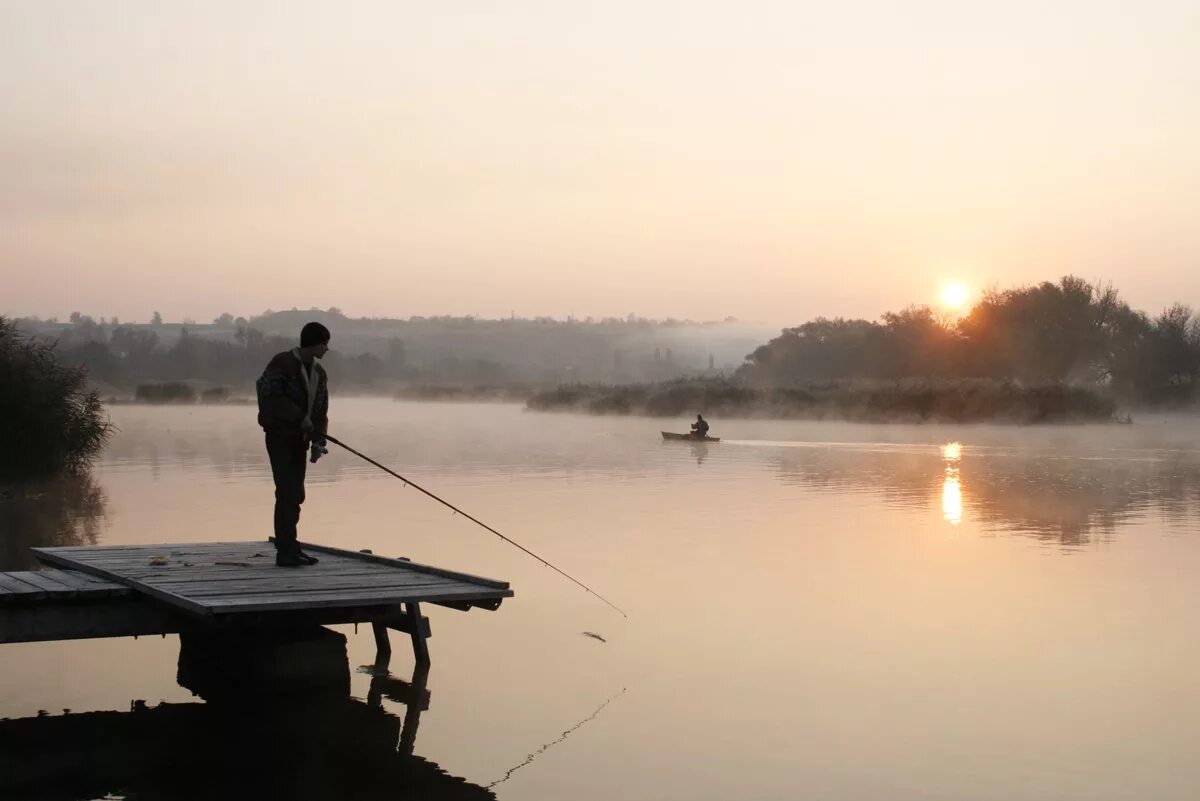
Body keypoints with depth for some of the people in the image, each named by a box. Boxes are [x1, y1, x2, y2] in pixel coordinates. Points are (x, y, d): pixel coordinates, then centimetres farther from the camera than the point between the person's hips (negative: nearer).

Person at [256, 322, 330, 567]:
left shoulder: (319, 373, 12)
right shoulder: (282, 363, -10)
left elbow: (320, 410, 11)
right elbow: (268, 394, -19)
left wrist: (318, 440, -3)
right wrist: (299, 417, -21)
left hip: (299, 439, 7)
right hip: (279, 436, -7)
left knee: (296, 495, 7)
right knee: (287, 492, -12)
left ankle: (290, 548, 14)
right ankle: (285, 551, -11)